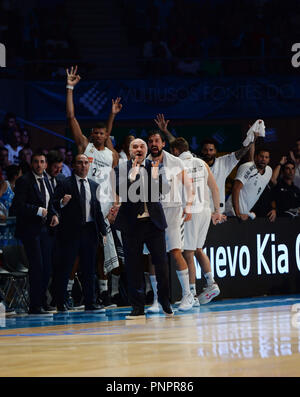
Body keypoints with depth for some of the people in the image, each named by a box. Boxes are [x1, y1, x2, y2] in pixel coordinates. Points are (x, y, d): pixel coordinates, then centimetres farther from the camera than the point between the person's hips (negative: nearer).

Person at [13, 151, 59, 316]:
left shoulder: (46, 180, 16)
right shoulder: (24, 181, -7)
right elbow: (19, 205, -15)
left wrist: (54, 215, 5)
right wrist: (39, 211, -14)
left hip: (45, 228, 7)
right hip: (30, 229, -7)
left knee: (47, 266, 5)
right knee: (37, 266, -10)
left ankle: (42, 301, 13)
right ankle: (35, 306, -6)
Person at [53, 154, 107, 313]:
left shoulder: (94, 185, 16)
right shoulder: (65, 184, 0)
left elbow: (98, 209, 18)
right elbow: (54, 205, -5)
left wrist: (103, 231, 12)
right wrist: (62, 202, -27)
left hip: (89, 231, 5)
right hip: (70, 232, -5)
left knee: (89, 270, 5)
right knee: (65, 269, -1)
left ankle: (90, 304, 8)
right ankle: (60, 304, 4)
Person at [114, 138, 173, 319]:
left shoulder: (155, 166, 7)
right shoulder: (122, 168, 3)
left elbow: (165, 188, -4)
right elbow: (120, 190, -11)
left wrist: (156, 176, -20)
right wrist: (132, 175, -20)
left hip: (154, 222, 1)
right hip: (132, 223, -1)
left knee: (161, 262, 1)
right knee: (133, 266, 2)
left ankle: (165, 302, 16)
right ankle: (138, 307, 8)